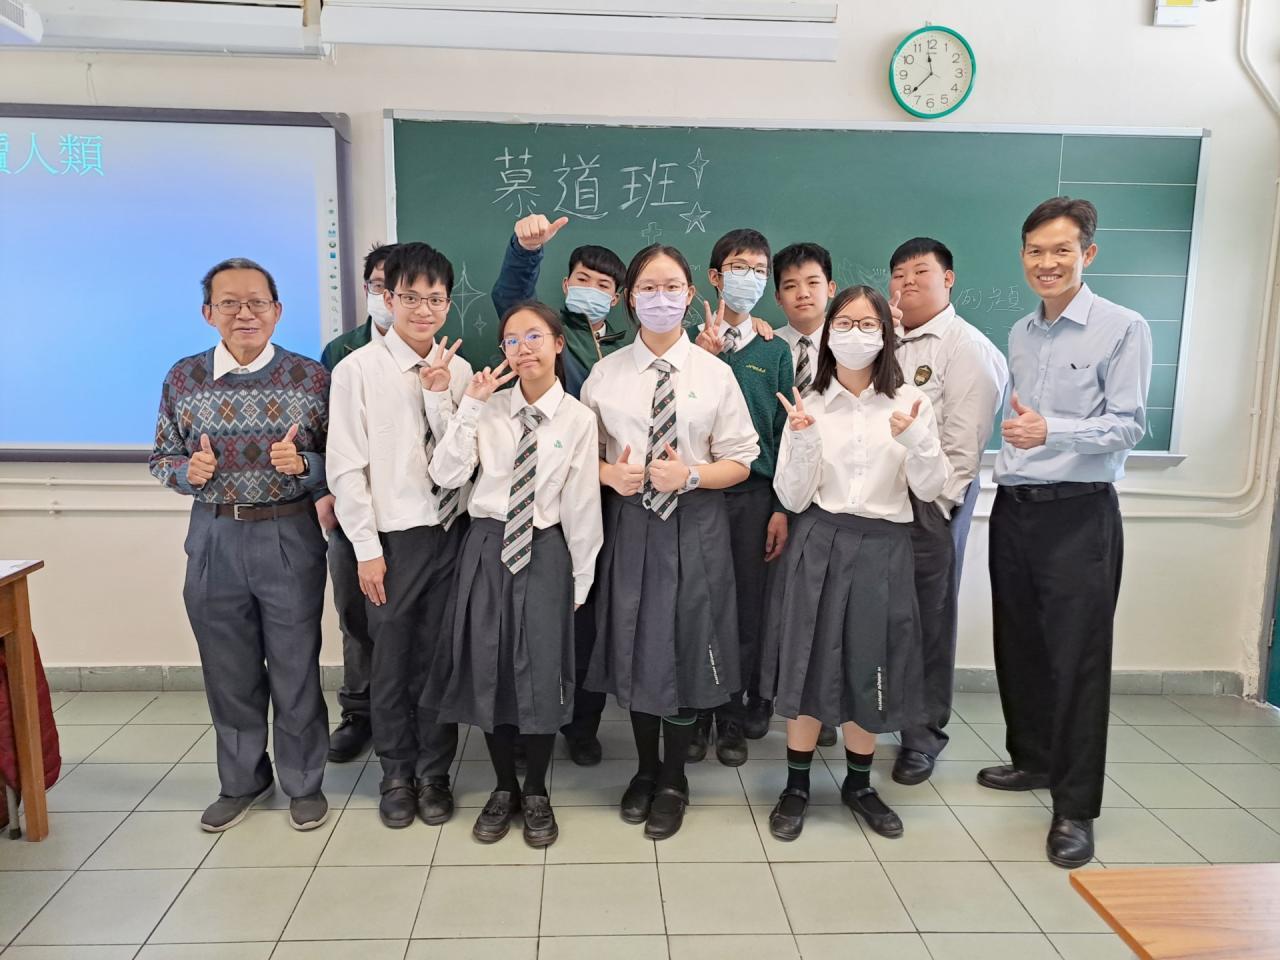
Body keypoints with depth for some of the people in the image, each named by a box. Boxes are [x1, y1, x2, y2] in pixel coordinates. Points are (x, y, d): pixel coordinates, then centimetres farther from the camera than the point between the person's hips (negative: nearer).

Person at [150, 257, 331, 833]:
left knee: (296, 670, 8)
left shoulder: (311, 378, -4)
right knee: (228, 672, 14)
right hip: (213, 538, 3)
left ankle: (303, 783, 28)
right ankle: (242, 781, 35)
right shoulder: (183, 378, 3)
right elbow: (162, 458, 9)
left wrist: (303, 464, -20)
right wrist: (188, 471, -12)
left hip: (289, 537, -2)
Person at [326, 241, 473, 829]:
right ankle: (397, 775, 31)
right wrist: (366, 548, -9)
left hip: (452, 531, 3)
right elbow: (346, 467, -7)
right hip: (394, 537, -3)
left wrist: (440, 397, -14)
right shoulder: (357, 369, -6)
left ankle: (434, 773, 31)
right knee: (391, 661, 10)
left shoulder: (458, 371, 4)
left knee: (441, 658, 13)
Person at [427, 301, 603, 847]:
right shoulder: (489, 410, 1)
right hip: (487, 545, 2)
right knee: (487, 670, 10)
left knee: (541, 674, 5)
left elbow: (582, 505, -2)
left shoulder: (578, 419, -4)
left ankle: (537, 793, 28)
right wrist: (470, 407, -15)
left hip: (545, 550, -2)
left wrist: (581, 579, 1)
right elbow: (446, 476, -8)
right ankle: (504, 788, 30)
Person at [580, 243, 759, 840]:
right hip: (628, 522, 1)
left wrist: (691, 475, -17)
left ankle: (673, 781, 29)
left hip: (694, 525, -1)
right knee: (633, 646, 11)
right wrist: (612, 474, -14)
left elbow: (741, 460, -1)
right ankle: (645, 769, 35)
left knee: (685, 647, 7)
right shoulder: (606, 372, 1)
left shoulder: (715, 373, -2)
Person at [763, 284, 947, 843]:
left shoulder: (909, 401, 0)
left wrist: (915, 440, -22)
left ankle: (859, 785, 32)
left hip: (883, 549, 1)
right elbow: (793, 499, -3)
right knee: (808, 666, 5)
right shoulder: (810, 405, 0)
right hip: (819, 545, 0)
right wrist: (803, 441, -19)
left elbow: (930, 489, -4)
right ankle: (796, 787, 23)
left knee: (868, 672, 11)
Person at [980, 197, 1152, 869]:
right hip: (1014, 506, 6)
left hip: (1079, 513, -6)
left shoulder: (1123, 329, -6)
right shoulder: (1020, 333, 13)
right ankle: (1032, 759, 32)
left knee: (1077, 656, -3)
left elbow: (1128, 425, -13)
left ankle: (1074, 808, 7)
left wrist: (1051, 430, -25)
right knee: (1018, 644, 13)